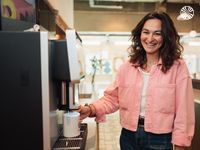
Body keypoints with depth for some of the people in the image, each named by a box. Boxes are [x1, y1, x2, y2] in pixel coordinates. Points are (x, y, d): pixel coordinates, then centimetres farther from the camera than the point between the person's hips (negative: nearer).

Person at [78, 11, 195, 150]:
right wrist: (91, 109, -17)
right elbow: (112, 98, -1)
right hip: (128, 136, 3)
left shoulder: (178, 67, -9)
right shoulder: (127, 67, -1)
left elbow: (183, 112, -8)